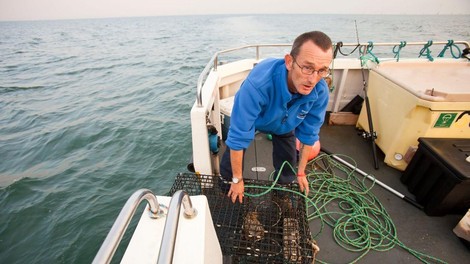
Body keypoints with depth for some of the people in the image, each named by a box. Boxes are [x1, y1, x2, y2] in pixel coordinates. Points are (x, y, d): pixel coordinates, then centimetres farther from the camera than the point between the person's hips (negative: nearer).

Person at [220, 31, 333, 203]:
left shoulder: (320, 92, -31)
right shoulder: (257, 84, -46)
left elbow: (308, 134, -13)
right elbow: (238, 137, -36)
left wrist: (301, 172, -1)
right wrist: (237, 179, -22)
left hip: (285, 125, 3)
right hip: (252, 118, -2)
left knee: (287, 178, 6)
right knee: (227, 171, -6)